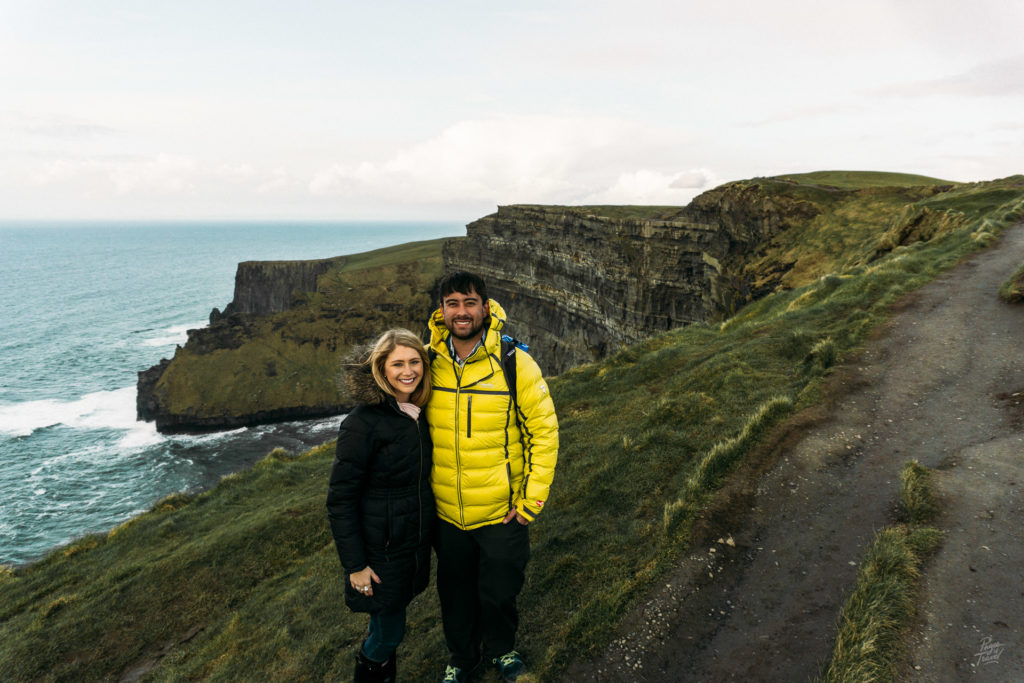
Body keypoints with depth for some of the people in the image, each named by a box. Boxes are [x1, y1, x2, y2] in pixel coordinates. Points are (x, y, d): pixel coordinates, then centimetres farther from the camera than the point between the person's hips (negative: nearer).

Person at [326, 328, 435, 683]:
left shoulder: (419, 413, 0)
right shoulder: (362, 423, -21)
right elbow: (340, 500, -17)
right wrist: (355, 564, -16)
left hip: (417, 544, 6)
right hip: (382, 551, -6)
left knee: (389, 625, 20)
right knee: (389, 630, 9)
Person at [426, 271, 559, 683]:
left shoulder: (515, 363, -15)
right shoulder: (429, 362, -6)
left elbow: (545, 430, -9)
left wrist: (532, 499, -10)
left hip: (502, 510, -2)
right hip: (445, 512, 3)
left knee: (499, 592, 15)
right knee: (455, 591, 20)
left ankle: (500, 649, 47)